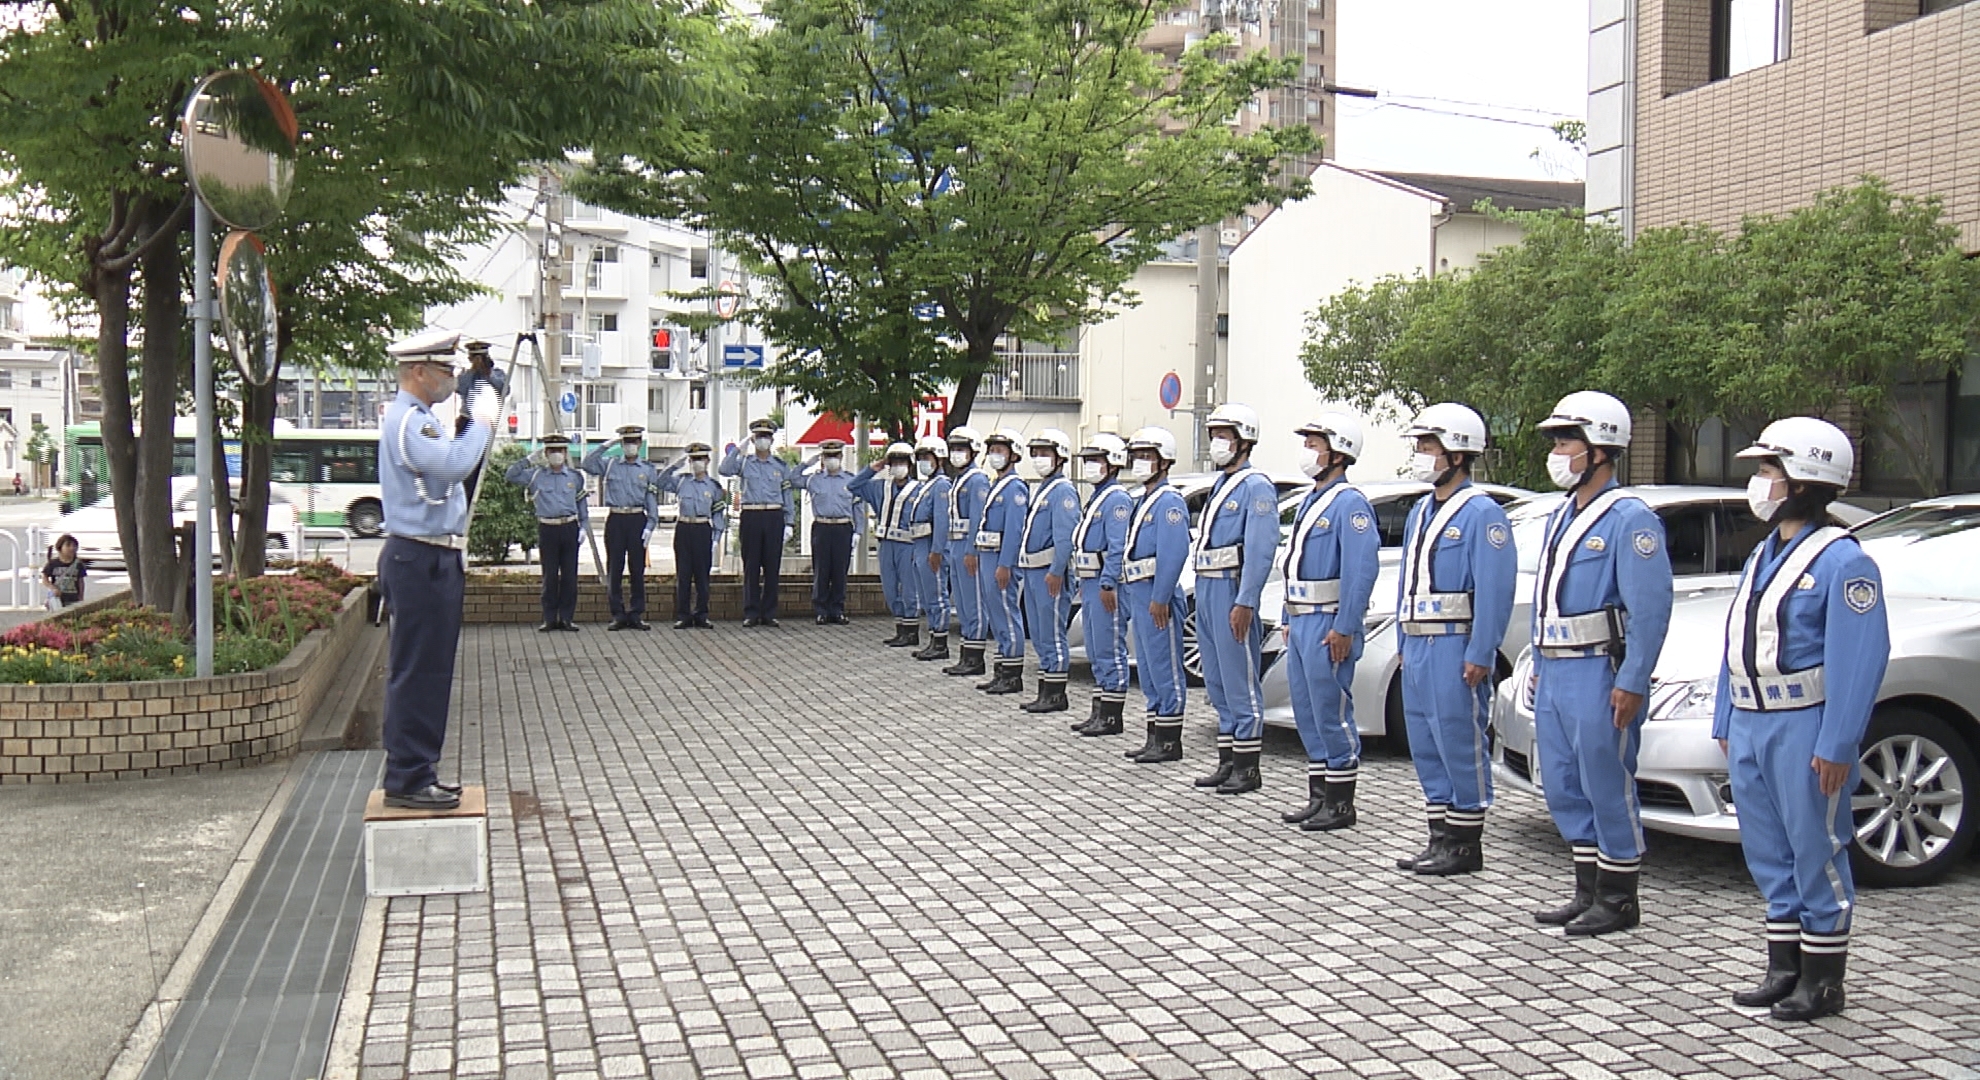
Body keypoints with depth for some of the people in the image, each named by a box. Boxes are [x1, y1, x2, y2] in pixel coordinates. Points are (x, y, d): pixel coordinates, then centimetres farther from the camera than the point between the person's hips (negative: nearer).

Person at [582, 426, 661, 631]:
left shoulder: (648, 469, 8)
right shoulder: (609, 464, 9)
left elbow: (652, 500, 5)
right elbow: (588, 464, -5)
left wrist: (649, 526, -4)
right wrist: (607, 445, -4)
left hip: (637, 520, 0)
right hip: (615, 520, 0)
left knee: (638, 569, 2)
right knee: (614, 569, 0)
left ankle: (636, 614, 9)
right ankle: (618, 615, 6)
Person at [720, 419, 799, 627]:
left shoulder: (780, 465, 11)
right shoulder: (744, 462, 8)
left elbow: (787, 496, 11)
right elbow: (725, 470, -11)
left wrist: (788, 523, 4)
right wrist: (737, 448, -10)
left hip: (774, 518, 1)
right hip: (751, 516, -1)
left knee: (772, 566, 2)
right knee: (751, 567, 1)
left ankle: (769, 613, 9)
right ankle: (751, 613, 6)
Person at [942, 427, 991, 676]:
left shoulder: (978, 480, -10)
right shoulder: (957, 480, 19)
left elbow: (977, 519, -17)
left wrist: (970, 551, -22)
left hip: (970, 546, -10)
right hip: (956, 546, 10)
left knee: (974, 605, -7)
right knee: (962, 605, 11)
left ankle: (975, 659, -5)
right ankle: (966, 656, 16)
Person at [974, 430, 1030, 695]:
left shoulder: (1015, 487, -12)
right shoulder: (995, 485, 19)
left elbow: (1014, 530, -19)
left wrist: (1004, 565, -23)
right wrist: (977, 555, 19)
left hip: (1002, 557, -10)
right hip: (986, 555, 10)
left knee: (1007, 614, -6)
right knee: (996, 616, 12)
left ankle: (1013, 675, -3)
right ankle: (1001, 672, 18)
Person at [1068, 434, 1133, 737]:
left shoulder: (1117, 499, -12)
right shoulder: (1096, 497, 20)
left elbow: (1118, 547, -20)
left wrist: (1108, 584, -25)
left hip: (1105, 584, -11)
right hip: (1090, 582, 11)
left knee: (1110, 650, -7)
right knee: (1096, 652, 13)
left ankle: (1112, 716, -3)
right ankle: (1099, 711, 19)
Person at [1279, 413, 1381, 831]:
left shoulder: (1350, 504, -13)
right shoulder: (1309, 502, 18)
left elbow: (1362, 570, -20)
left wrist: (1343, 629, -23)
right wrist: (1289, 621, 21)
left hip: (1329, 624, -10)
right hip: (1301, 622, 10)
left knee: (1332, 713, -5)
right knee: (1308, 713, 12)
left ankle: (1341, 804, 2)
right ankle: (1319, 797, 20)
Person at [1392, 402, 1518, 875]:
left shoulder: (1481, 513, -10)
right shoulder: (1420, 512, 18)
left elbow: (1495, 590, -16)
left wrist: (1480, 656, -20)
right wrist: (1404, 644, 18)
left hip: (1456, 648, -9)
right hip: (1418, 647, 9)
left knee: (1461, 744, -4)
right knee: (1425, 745, 11)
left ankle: (1465, 844, 4)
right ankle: (1441, 837, 19)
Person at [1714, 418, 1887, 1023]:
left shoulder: (1842, 562, -12)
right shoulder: (1763, 556, 15)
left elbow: (1860, 660, -16)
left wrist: (1836, 746, -20)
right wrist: (1725, 722, 16)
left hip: (1804, 728, -8)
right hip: (1750, 725, 8)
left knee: (1817, 852, 0)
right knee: (1768, 853, 12)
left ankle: (1823, 981, 10)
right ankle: (1785, 969, 22)